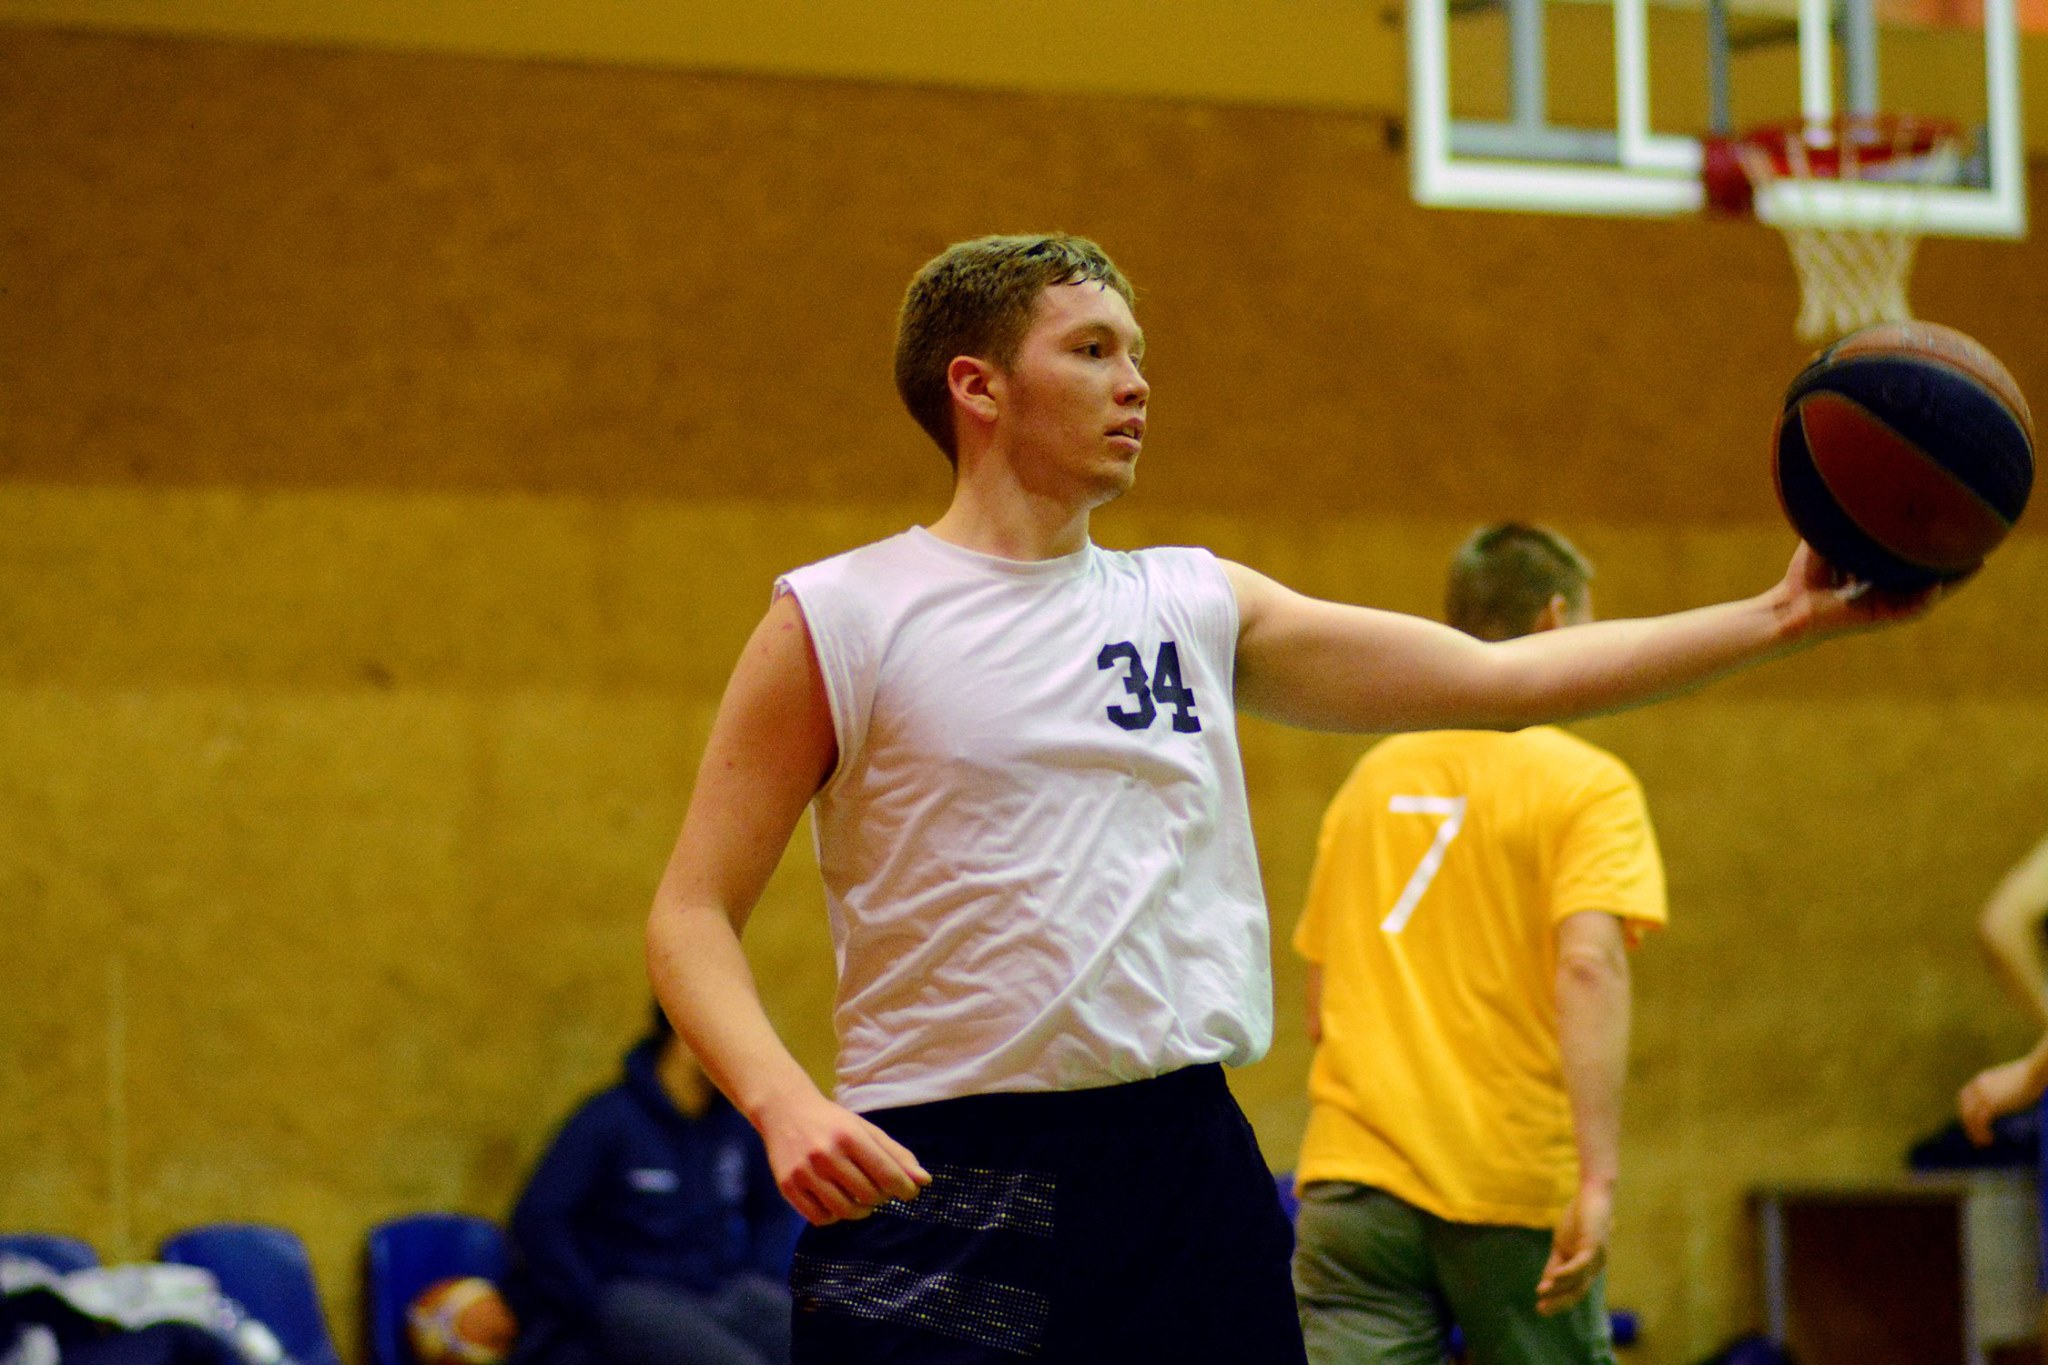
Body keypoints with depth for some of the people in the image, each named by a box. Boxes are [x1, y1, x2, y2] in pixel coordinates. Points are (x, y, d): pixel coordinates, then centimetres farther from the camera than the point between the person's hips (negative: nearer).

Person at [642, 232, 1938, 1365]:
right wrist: (785, 1106, -21)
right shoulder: (838, 620, -1)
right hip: (939, 1183, -5)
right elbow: (693, 913, -2)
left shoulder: (1198, 605, 12)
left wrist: (1776, 618, 4)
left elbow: (1498, 677, 12)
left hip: (1185, 1160, 5)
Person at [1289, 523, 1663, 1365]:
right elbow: (1588, 964, -18)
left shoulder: (1373, 777, 14)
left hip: (1352, 1172, 3)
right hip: (1518, 1188, -3)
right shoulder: (1585, 783, -2)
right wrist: (1597, 1178, -23)